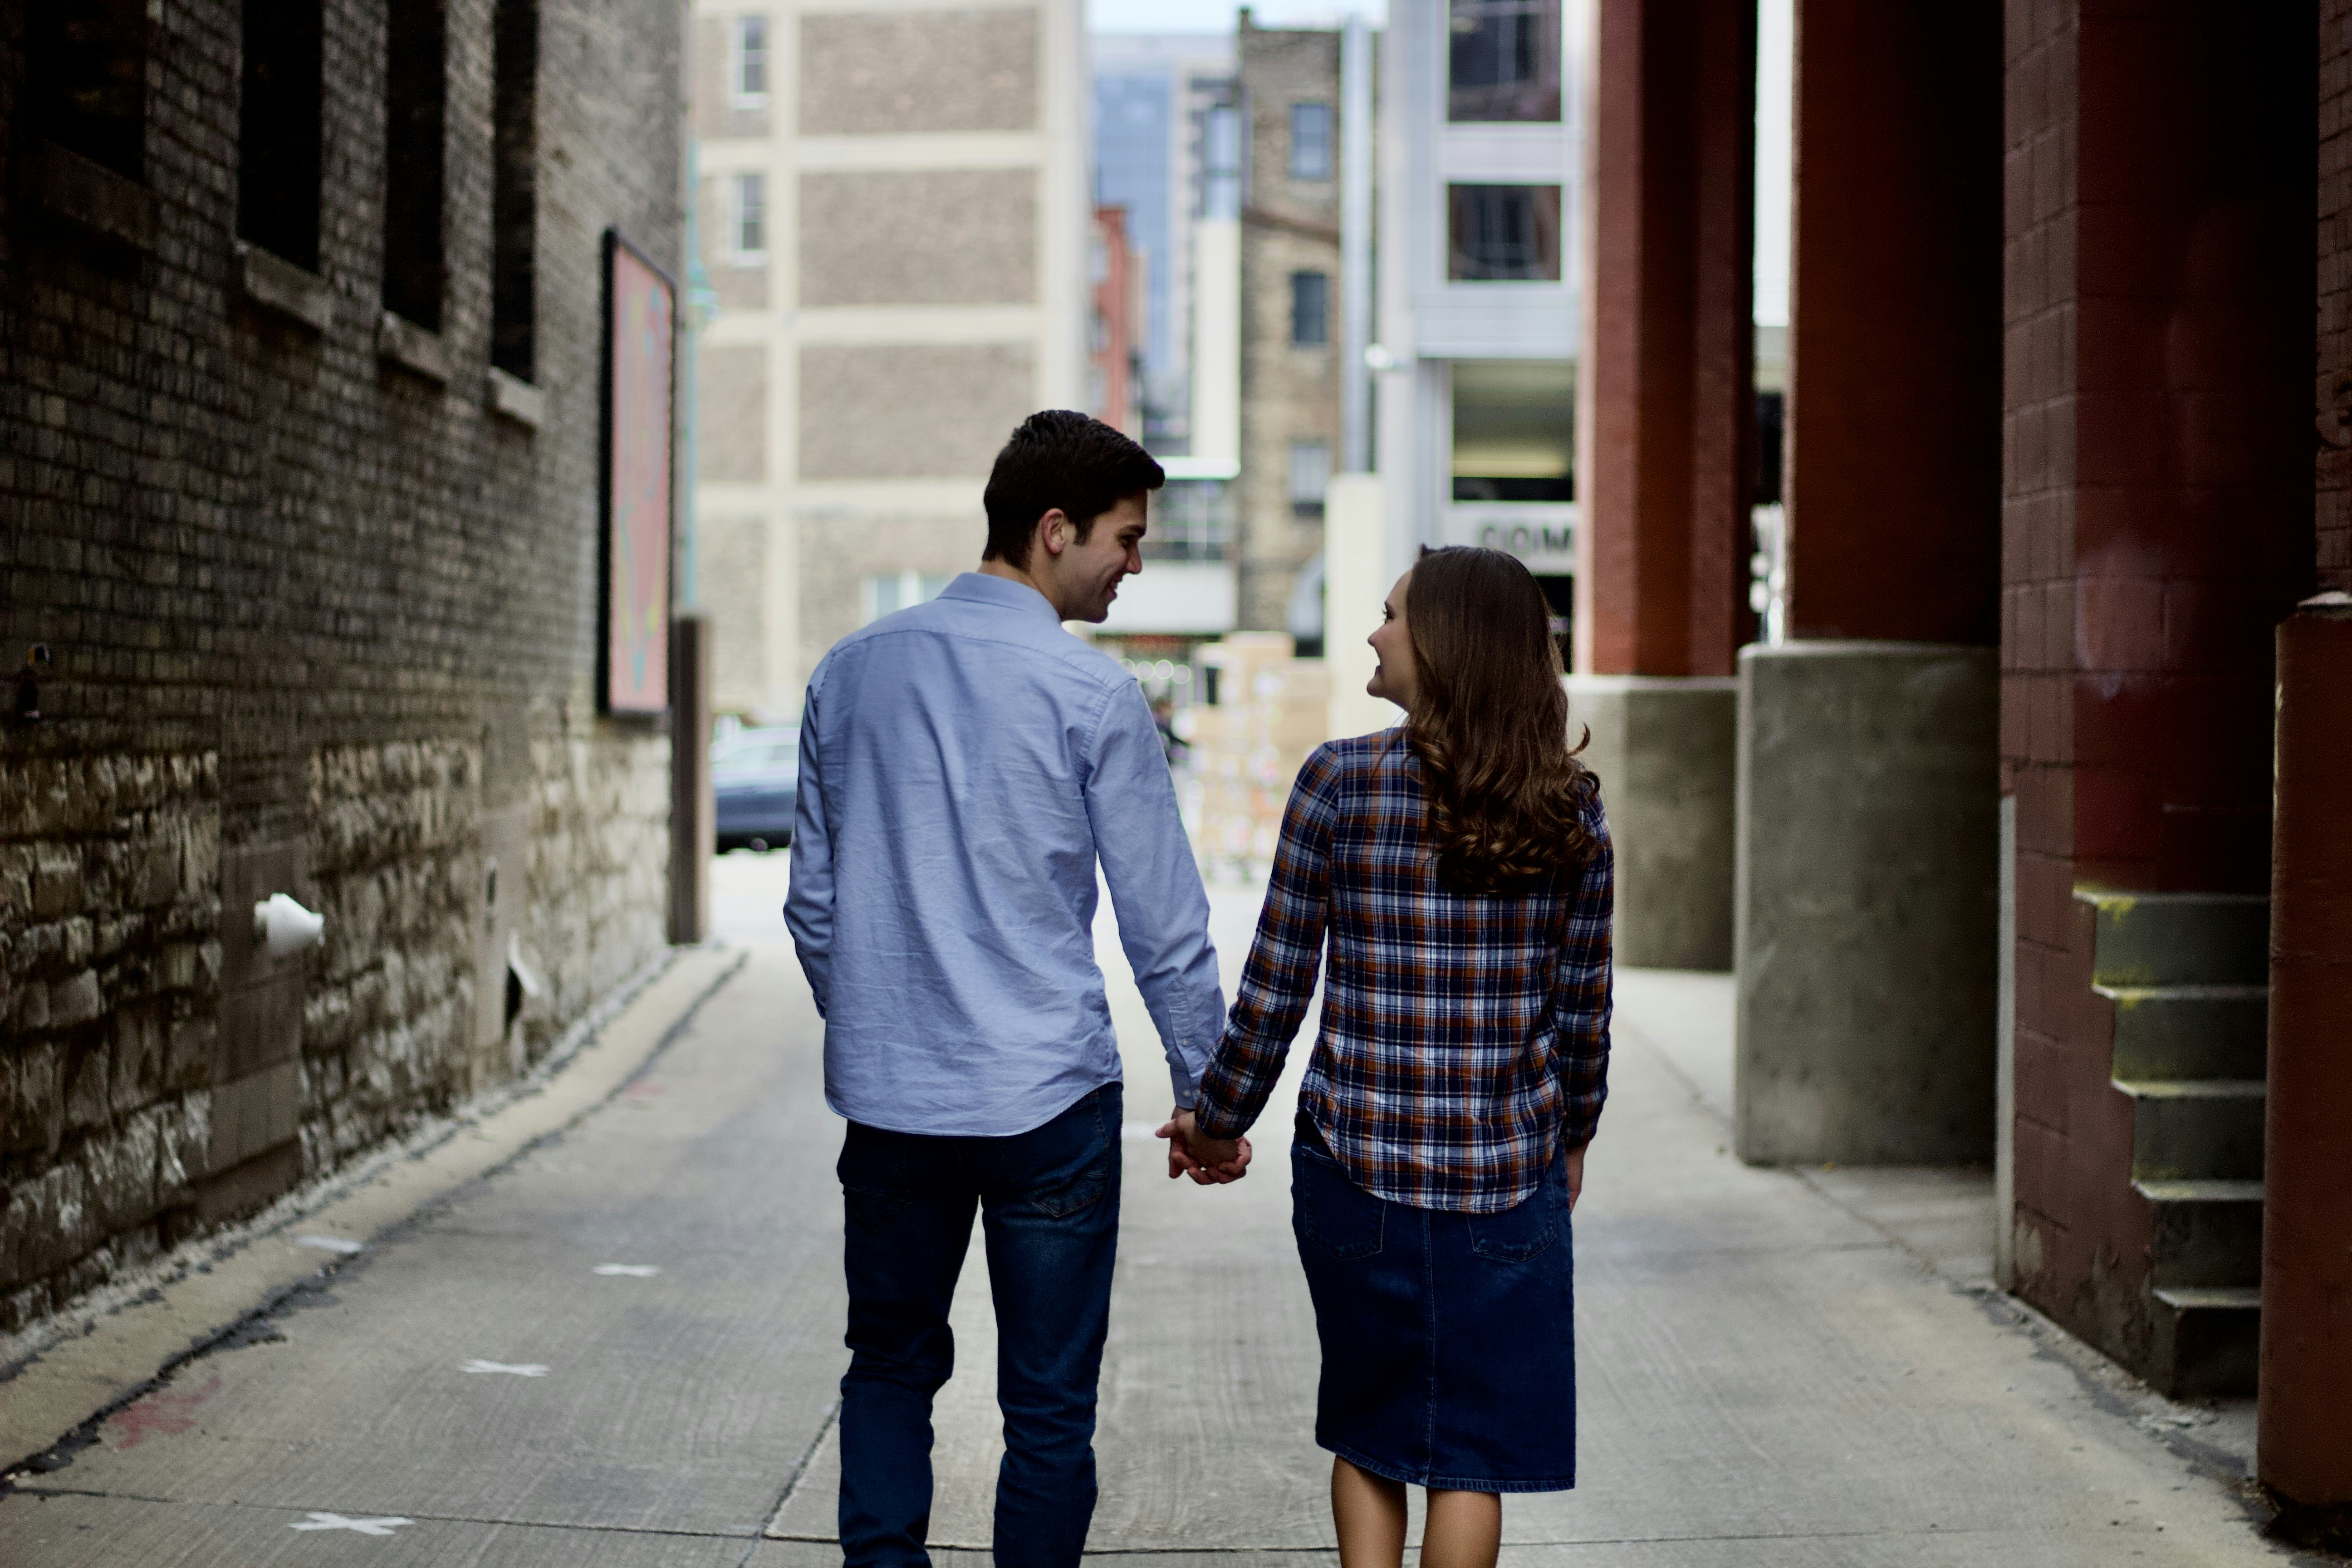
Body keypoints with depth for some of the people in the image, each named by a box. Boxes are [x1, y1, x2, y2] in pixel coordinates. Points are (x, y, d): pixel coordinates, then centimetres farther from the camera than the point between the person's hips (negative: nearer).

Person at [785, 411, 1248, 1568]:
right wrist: (1203, 1096, 4)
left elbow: (813, 900, 12)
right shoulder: (1094, 696, -10)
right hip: (1047, 1095, -4)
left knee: (890, 1366, 19)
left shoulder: (851, 672, 5)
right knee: (1047, 1405, 7)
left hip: (885, 1093, 4)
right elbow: (1164, 925, -6)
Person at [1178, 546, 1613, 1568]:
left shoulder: (1340, 782, -8)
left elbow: (1275, 986, -5)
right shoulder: (1569, 804, -1)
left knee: (1366, 1430, 17)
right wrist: (1573, 1134, 21)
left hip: (1355, 1157, -1)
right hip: (1508, 1171, 1)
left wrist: (1217, 1120, 9)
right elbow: (1583, 1004, 4)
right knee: (1472, 1445, 10)